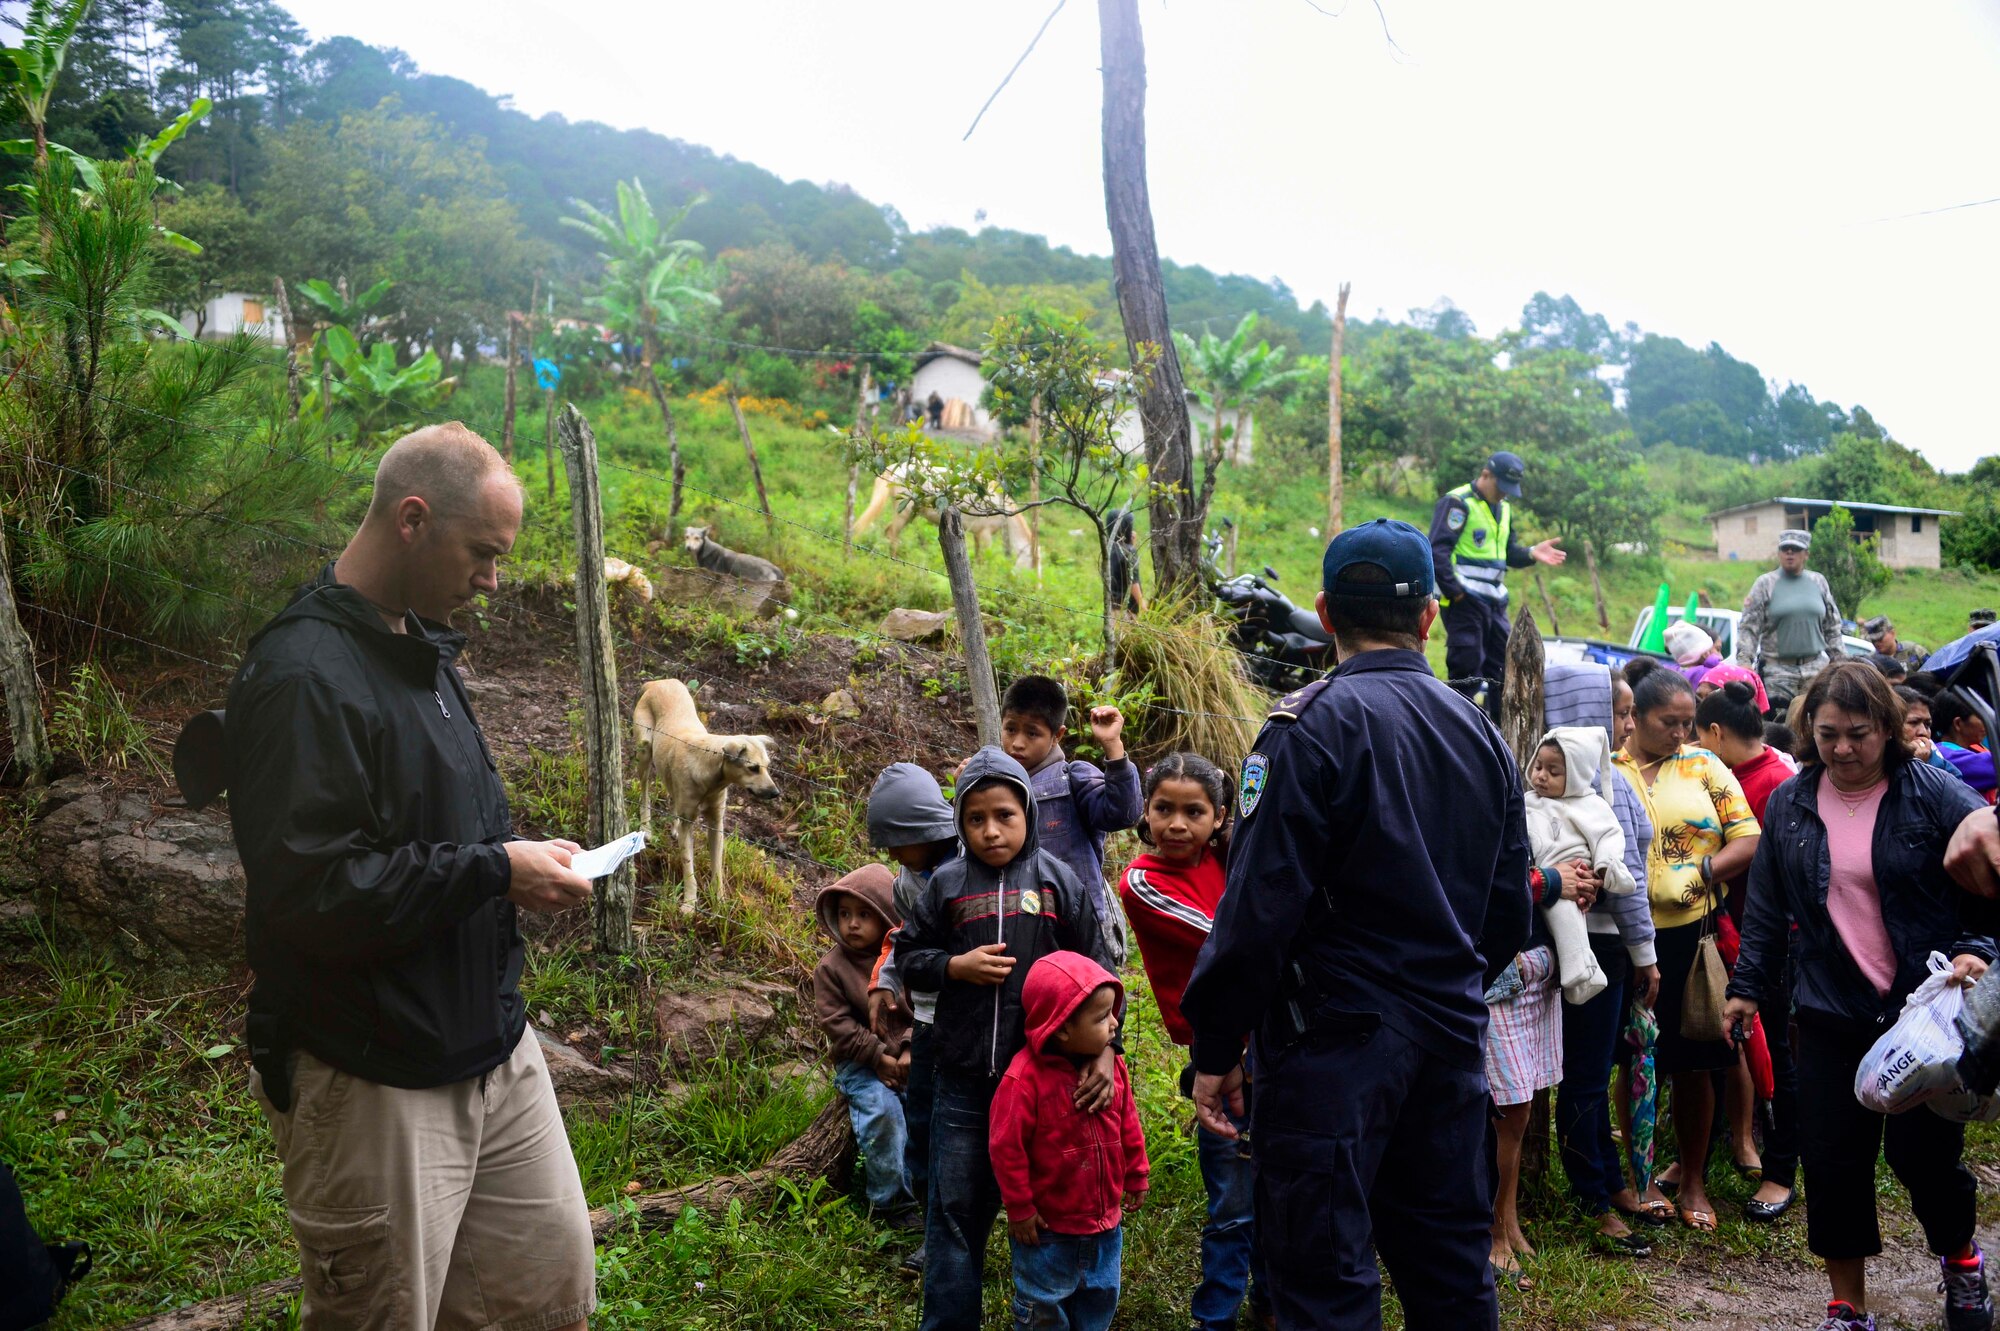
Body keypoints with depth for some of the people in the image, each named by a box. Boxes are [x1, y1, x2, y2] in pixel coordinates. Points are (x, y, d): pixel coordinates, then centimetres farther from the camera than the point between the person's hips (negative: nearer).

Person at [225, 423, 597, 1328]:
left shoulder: (417, 648, 11)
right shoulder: (305, 676, -21)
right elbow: (309, 891, -28)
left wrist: (520, 861, 5)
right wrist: (496, 872, -21)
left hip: (492, 1045, 9)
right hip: (372, 1082, -9)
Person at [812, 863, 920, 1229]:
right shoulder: (831, 967, -2)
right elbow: (838, 1024, -7)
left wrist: (909, 1051, -14)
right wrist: (878, 1057, -14)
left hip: (907, 1056, 2)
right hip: (858, 1062, -2)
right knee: (882, 1109, -26)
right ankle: (893, 1201, -9)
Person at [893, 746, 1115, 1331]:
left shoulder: (1059, 881, 0)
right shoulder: (946, 884, 1)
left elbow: (1095, 970, 1)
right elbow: (908, 955, 8)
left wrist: (1105, 1046, -8)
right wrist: (956, 966, -11)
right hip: (964, 1079, 1)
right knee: (956, 1207, 8)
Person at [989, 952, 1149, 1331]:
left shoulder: (1111, 1064, -6)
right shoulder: (1025, 1076, -26)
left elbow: (1128, 1124, 8)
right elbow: (1006, 1147, -20)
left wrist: (1136, 1178, 14)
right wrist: (1020, 1209, -13)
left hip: (1106, 1222, 6)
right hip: (1047, 1229, -6)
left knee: (1100, 1300, 22)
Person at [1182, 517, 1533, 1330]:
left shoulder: (1313, 725, -13)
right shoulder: (1479, 731, 8)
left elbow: (1260, 904, -18)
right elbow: (1509, 908, 14)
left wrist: (1215, 1049, -11)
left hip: (1336, 1042, -7)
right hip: (1451, 1038, 7)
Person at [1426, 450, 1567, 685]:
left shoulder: (1503, 508, 18)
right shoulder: (1457, 503, -9)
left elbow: (1508, 551, 23)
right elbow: (1437, 551, -17)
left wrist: (1531, 553, 2)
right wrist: (1454, 592, -19)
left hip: (1494, 599, 9)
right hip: (1464, 598, -9)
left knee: (1500, 665, 11)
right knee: (1467, 665, -7)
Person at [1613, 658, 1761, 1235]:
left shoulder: (1704, 765, 5)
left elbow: (1748, 840, 0)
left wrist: (1698, 873, -14)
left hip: (1695, 934, 2)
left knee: (1693, 1061, 10)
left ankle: (1694, 1180, 26)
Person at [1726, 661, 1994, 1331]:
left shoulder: (1935, 795, -6)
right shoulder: (1788, 804, 3)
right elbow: (1767, 909, 10)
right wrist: (1748, 987, 11)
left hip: (1925, 1007, -2)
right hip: (1830, 1016, 3)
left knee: (1921, 1149, 4)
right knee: (1833, 1160, 5)